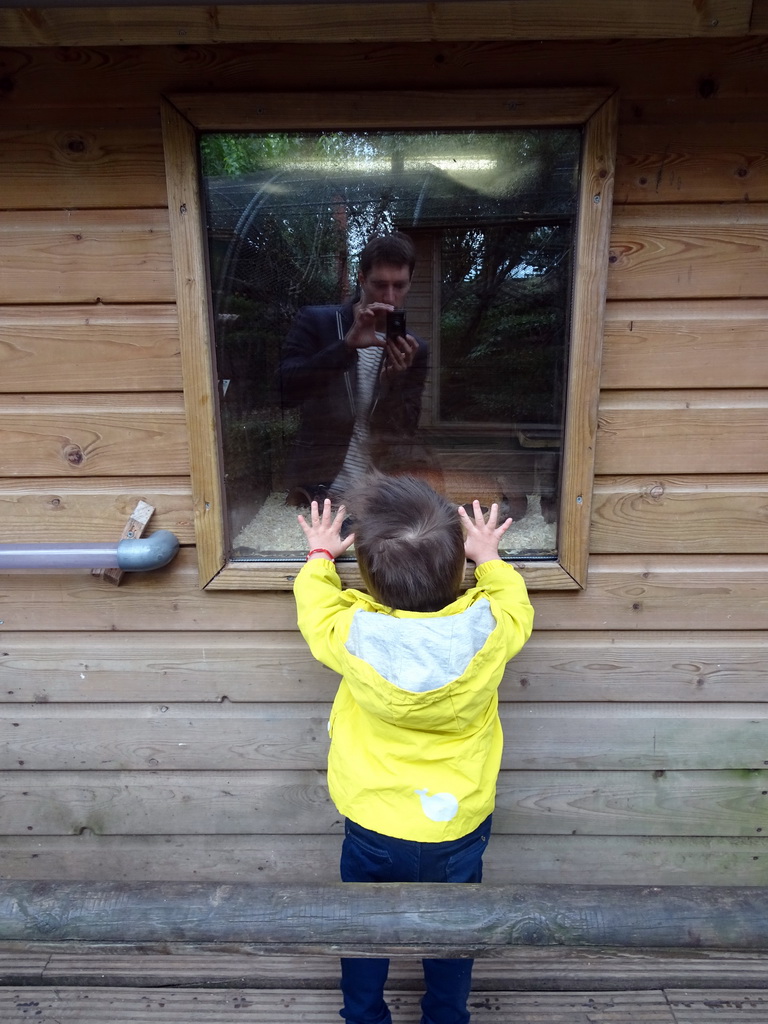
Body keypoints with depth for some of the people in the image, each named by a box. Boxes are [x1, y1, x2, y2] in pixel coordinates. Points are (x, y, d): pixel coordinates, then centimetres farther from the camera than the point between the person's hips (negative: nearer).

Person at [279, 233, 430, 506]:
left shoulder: (413, 350, 4)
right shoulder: (315, 321, -2)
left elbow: (404, 434, -1)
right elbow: (286, 391, -15)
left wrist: (394, 380, -19)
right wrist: (347, 346, -25)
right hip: (316, 487, -2)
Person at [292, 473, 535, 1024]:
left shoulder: (353, 636, -26)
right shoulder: (488, 631, -25)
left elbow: (314, 605, -3)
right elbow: (515, 603, 0)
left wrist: (320, 554, 15)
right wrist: (488, 555, 15)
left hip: (373, 828, 0)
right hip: (457, 831, 1)